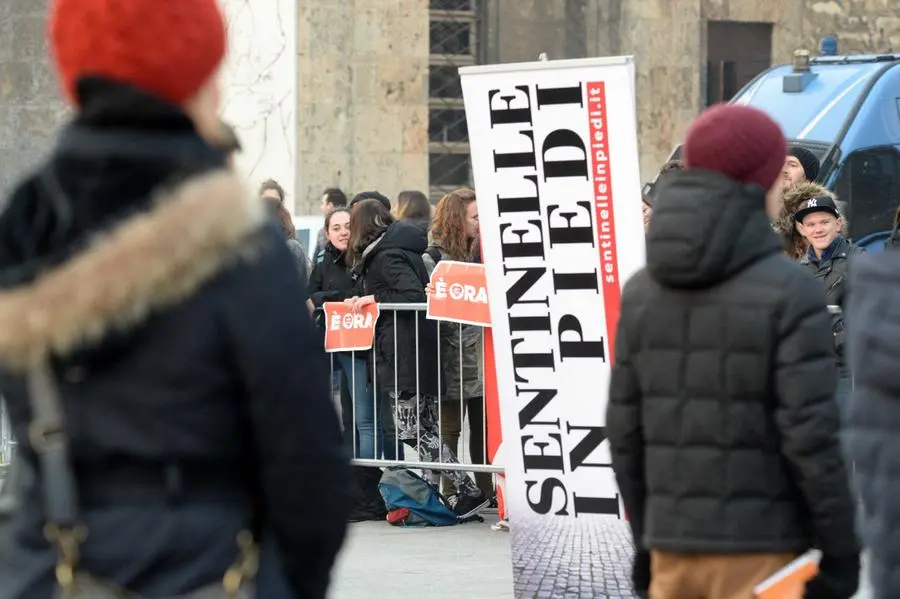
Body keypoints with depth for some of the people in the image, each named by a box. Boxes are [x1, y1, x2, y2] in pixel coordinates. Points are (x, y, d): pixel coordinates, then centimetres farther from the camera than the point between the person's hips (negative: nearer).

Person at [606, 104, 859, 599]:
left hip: (676, 544, 5)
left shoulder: (644, 291, 5)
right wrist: (841, 552, -9)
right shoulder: (789, 291, -12)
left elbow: (626, 429, 7)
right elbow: (810, 432, -16)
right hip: (760, 552, -5)